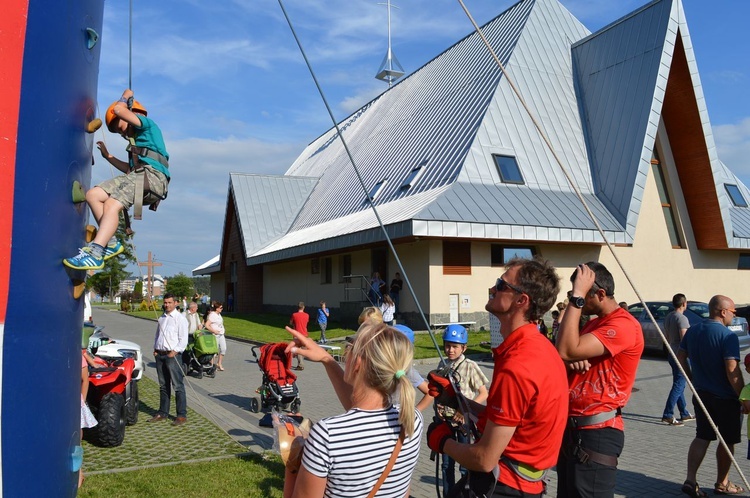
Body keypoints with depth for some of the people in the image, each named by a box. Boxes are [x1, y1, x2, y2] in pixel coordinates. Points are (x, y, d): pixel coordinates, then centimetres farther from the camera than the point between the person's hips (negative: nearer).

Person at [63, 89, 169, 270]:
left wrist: (126, 96, 17)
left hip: (151, 175, -9)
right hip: (138, 175, 9)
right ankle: (111, 243, -10)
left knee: (112, 205, -26)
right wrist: (107, 156, 38)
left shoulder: (147, 124, 10)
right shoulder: (139, 138, 37)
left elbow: (118, 109, -4)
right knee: (93, 195, -1)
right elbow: (130, 169, 36)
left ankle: (94, 254, -38)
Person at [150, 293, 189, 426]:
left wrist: (175, 351, -18)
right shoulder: (162, 318, 16)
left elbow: (183, 339, -11)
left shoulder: (180, 318, -7)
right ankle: (163, 412, 25)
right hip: (160, 355, 7)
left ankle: (182, 415, -3)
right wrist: (155, 348, 10)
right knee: (163, 385, 16)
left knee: (178, 386, -6)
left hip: (172, 355, -7)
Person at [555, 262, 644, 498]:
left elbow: (566, 351, -28)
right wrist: (573, 360, -12)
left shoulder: (623, 325, -17)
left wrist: (577, 296, -25)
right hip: (573, 428, 10)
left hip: (596, 434, -9)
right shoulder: (593, 323, 15)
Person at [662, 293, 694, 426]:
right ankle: (668, 415, -11)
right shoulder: (682, 318, -15)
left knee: (679, 384, 16)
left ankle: (684, 413, 25)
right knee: (678, 385, -7)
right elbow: (684, 339, -21)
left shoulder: (668, 317, 11)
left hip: (672, 354, 9)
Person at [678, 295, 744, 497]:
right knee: (727, 441, 12)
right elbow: (732, 370, -23)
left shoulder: (692, 331, 4)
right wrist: (743, 397, -15)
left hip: (701, 394, 6)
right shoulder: (728, 336, -18)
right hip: (725, 397, -6)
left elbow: (681, 357, 10)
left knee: (702, 437, 12)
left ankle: (690, 479, 2)